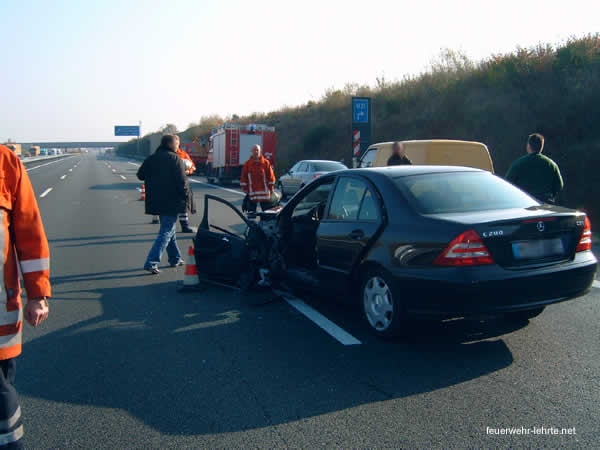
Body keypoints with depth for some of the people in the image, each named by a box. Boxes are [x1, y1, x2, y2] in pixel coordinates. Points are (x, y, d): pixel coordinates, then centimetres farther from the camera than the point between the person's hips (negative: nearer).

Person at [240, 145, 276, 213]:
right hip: (252, 192, 1)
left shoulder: (266, 162, 3)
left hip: (264, 191, 0)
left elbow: (271, 176, 4)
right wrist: (245, 188, 2)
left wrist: (271, 188, 0)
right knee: (251, 211, 4)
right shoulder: (248, 163, 5)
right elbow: (244, 177, 7)